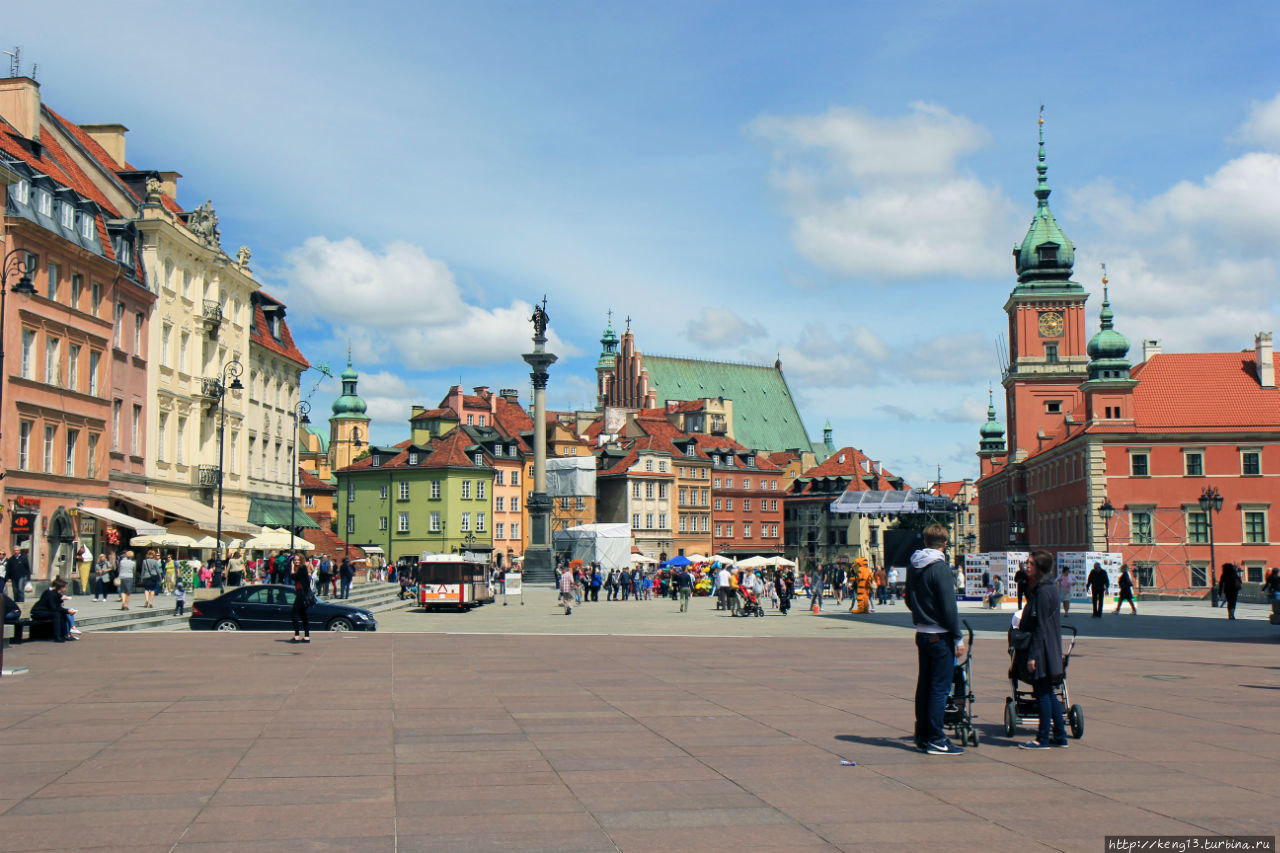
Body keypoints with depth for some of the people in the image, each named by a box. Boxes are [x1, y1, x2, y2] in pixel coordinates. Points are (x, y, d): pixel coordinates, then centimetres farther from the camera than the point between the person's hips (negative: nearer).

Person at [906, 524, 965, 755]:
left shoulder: (913, 566, 7)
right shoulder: (939, 567, -17)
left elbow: (909, 599, 16)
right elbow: (948, 606, -18)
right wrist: (958, 638, -12)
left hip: (921, 634, 8)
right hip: (940, 636, -8)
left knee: (924, 685, 14)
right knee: (939, 688, -3)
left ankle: (922, 735, 21)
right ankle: (936, 740, -1)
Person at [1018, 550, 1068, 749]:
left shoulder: (1042, 592, -17)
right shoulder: (1051, 587, 12)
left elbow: (1040, 626, -19)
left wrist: (1032, 656, -19)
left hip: (1042, 649, -10)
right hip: (1051, 650, 10)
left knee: (1043, 693, -3)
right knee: (1048, 693, 15)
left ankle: (1043, 739, 3)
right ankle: (1059, 736, 20)